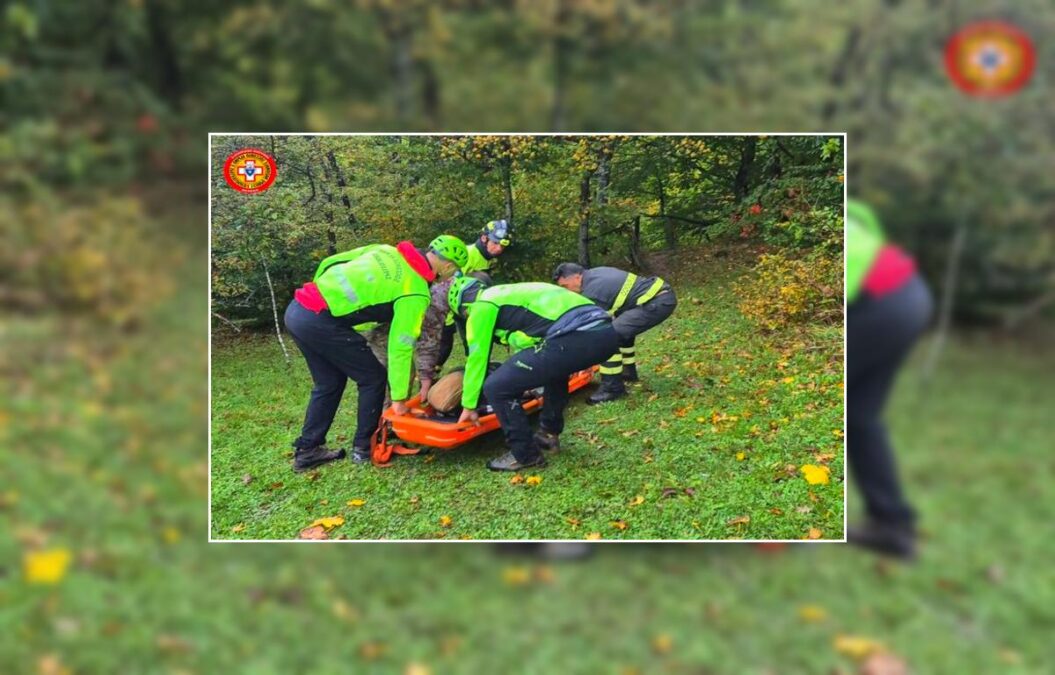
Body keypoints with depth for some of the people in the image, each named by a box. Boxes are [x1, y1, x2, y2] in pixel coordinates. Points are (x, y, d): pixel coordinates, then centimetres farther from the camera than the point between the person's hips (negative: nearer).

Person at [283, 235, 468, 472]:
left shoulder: (386, 250, 16)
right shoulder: (415, 292, -4)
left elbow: (328, 263, 17)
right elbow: (400, 346, -5)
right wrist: (399, 397, 2)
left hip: (296, 309, 8)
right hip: (320, 321, -8)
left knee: (330, 382, 22)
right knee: (373, 378, 9)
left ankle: (307, 450, 27)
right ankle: (364, 447, 18)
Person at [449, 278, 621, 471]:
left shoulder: (482, 305, 12)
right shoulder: (509, 293, 36)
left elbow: (477, 357, 15)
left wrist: (469, 405, 27)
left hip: (575, 337, -9)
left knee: (496, 387, -1)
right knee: (553, 366, 40)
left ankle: (525, 455, 13)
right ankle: (549, 434, 39)